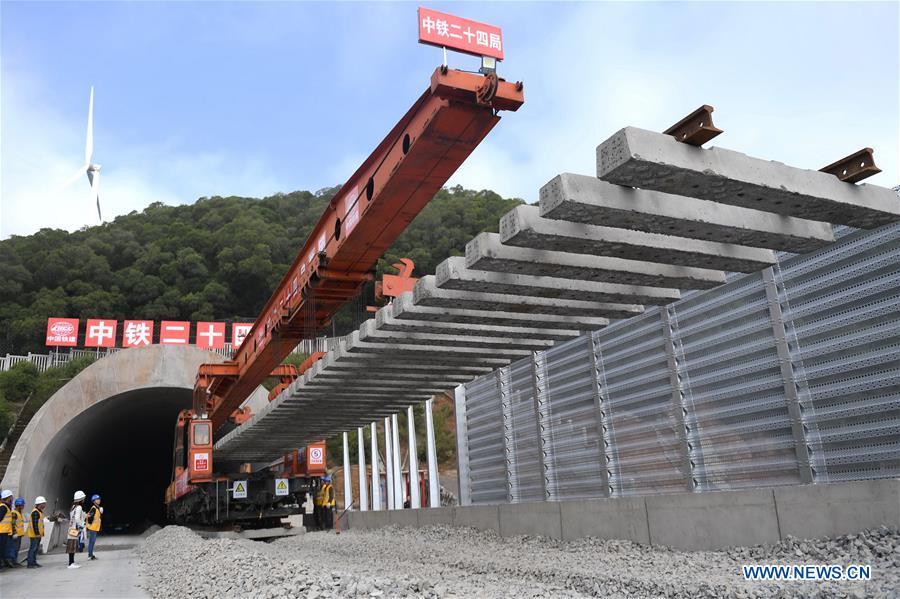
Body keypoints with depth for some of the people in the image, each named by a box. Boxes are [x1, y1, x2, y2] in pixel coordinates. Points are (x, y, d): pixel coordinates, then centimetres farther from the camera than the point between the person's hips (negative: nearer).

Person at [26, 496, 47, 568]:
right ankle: (30, 563, -5)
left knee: (35, 549, 14)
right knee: (33, 548, -7)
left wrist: (41, 533, 24)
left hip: (38, 534, 11)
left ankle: (34, 562, 20)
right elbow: (35, 524, -22)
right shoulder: (35, 512, -16)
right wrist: (37, 533, -24)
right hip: (34, 534, -11)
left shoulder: (40, 512, 18)